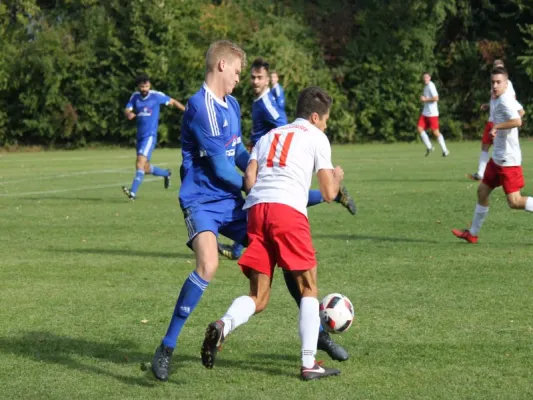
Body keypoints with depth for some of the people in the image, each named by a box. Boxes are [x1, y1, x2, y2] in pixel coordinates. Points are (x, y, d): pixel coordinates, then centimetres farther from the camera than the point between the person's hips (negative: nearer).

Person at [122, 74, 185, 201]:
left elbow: (172, 102, 5)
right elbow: (127, 110, 3)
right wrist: (129, 114, -22)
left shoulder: (156, 96, -5)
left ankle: (133, 192, -28)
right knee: (145, 168, 13)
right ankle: (166, 173, 40)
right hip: (140, 136, 6)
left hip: (150, 135, -6)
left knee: (140, 163, -21)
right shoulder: (135, 97, 8)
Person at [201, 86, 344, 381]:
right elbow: (329, 193, 10)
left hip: (255, 208, 5)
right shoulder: (316, 137, 15)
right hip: (288, 208, -5)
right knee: (308, 288, 9)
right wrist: (337, 177, 32)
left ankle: (223, 326, -22)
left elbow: (249, 181, 13)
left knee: (258, 298, 8)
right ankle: (309, 364, 2)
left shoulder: (269, 136, 28)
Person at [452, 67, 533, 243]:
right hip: (497, 157, 10)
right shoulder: (500, 98, 10)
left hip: (508, 159, -10)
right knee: (482, 191, 16)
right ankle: (472, 233, 27)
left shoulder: (504, 100, -19)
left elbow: (517, 121, -35)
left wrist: (496, 126, -27)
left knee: (514, 202, -11)